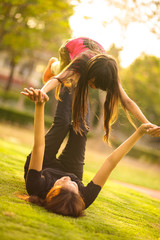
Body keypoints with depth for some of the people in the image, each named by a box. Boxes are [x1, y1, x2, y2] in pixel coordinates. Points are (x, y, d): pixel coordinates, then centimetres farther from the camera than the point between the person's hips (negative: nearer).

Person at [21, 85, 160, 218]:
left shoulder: (36, 188, -49)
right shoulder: (84, 200, -46)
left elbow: (39, 145, -53)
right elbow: (111, 162, -44)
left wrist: (39, 105, -60)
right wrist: (139, 133, -41)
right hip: (72, 172, 1)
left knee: (62, 123, -1)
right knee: (80, 128, 3)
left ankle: (68, 88, 29)